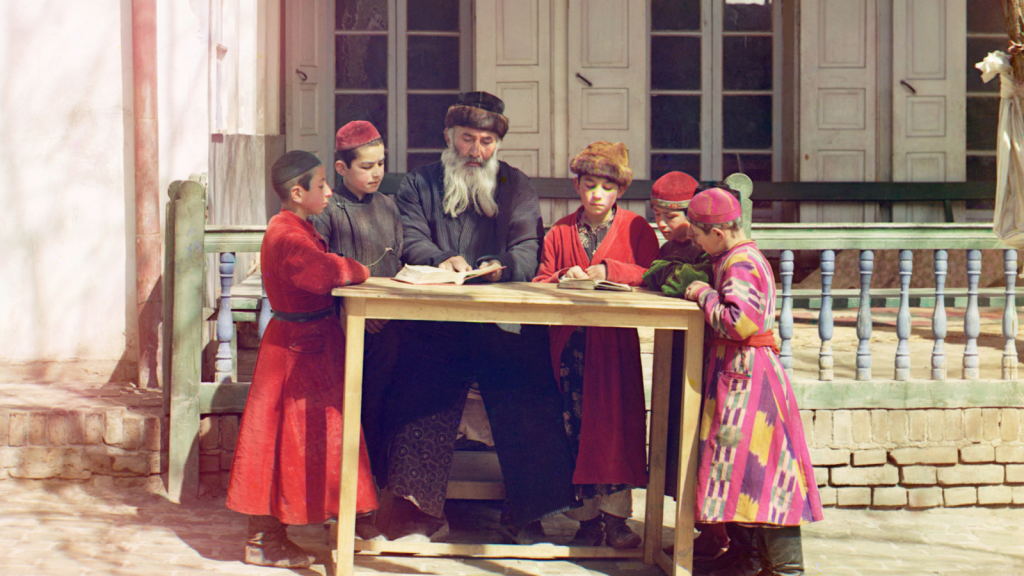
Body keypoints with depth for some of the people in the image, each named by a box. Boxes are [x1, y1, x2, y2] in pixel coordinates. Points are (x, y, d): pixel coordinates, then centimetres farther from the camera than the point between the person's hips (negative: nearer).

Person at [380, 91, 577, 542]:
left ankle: (527, 513, -3)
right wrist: (441, 260, -20)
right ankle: (423, 511, -9)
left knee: (525, 402, -11)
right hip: (434, 317, 0)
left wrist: (501, 267, -17)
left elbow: (527, 251, 6)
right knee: (422, 401, -15)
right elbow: (410, 239, 2)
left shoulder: (516, 188, 18)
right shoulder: (420, 183, 17)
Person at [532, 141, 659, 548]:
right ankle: (588, 515, 5)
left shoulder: (635, 228, 8)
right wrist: (564, 278, -12)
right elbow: (539, 282, 9)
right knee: (576, 425, -1)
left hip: (615, 341, -2)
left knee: (615, 420, -9)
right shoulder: (560, 233, 15)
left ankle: (616, 515, -5)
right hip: (570, 342, 2)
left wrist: (610, 270, -15)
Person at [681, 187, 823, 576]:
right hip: (738, 376, 11)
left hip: (745, 380, -11)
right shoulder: (739, 258, 15)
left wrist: (705, 295, -16)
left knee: (757, 469, -9)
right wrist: (702, 292, 10)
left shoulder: (740, 265, -17)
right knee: (747, 470, 15)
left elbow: (740, 322, -29)